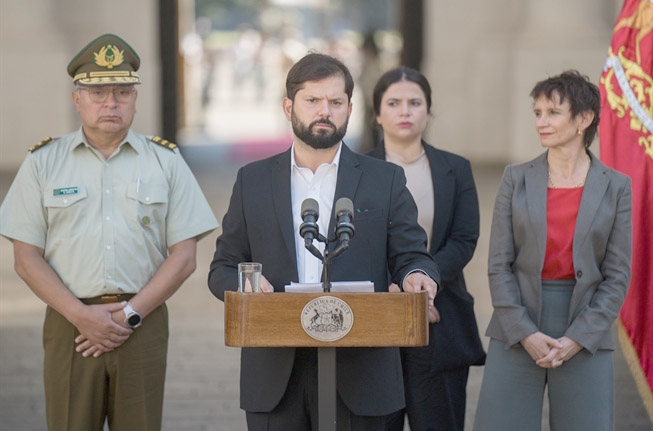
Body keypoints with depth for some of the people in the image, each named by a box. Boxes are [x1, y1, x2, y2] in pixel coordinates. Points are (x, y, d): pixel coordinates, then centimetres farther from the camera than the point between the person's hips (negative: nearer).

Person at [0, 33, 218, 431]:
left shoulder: (166, 162, 9)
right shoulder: (43, 163, 8)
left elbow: (184, 257, 3)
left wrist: (130, 314, -8)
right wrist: (82, 315, -10)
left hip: (143, 326, 0)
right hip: (70, 324, 0)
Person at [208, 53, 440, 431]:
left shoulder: (385, 180, 8)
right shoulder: (253, 181, 12)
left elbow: (411, 256, 5)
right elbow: (223, 268, 12)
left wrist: (418, 275, -19)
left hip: (357, 377, -1)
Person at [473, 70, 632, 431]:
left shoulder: (615, 187, 3)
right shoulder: (516, 179, 5)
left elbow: (618, 276, 1)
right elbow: (499, 265, 2)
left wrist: (578, 338, -10)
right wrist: (524, 333, -9)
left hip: (587, 339, -1)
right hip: (516, 335, 1)